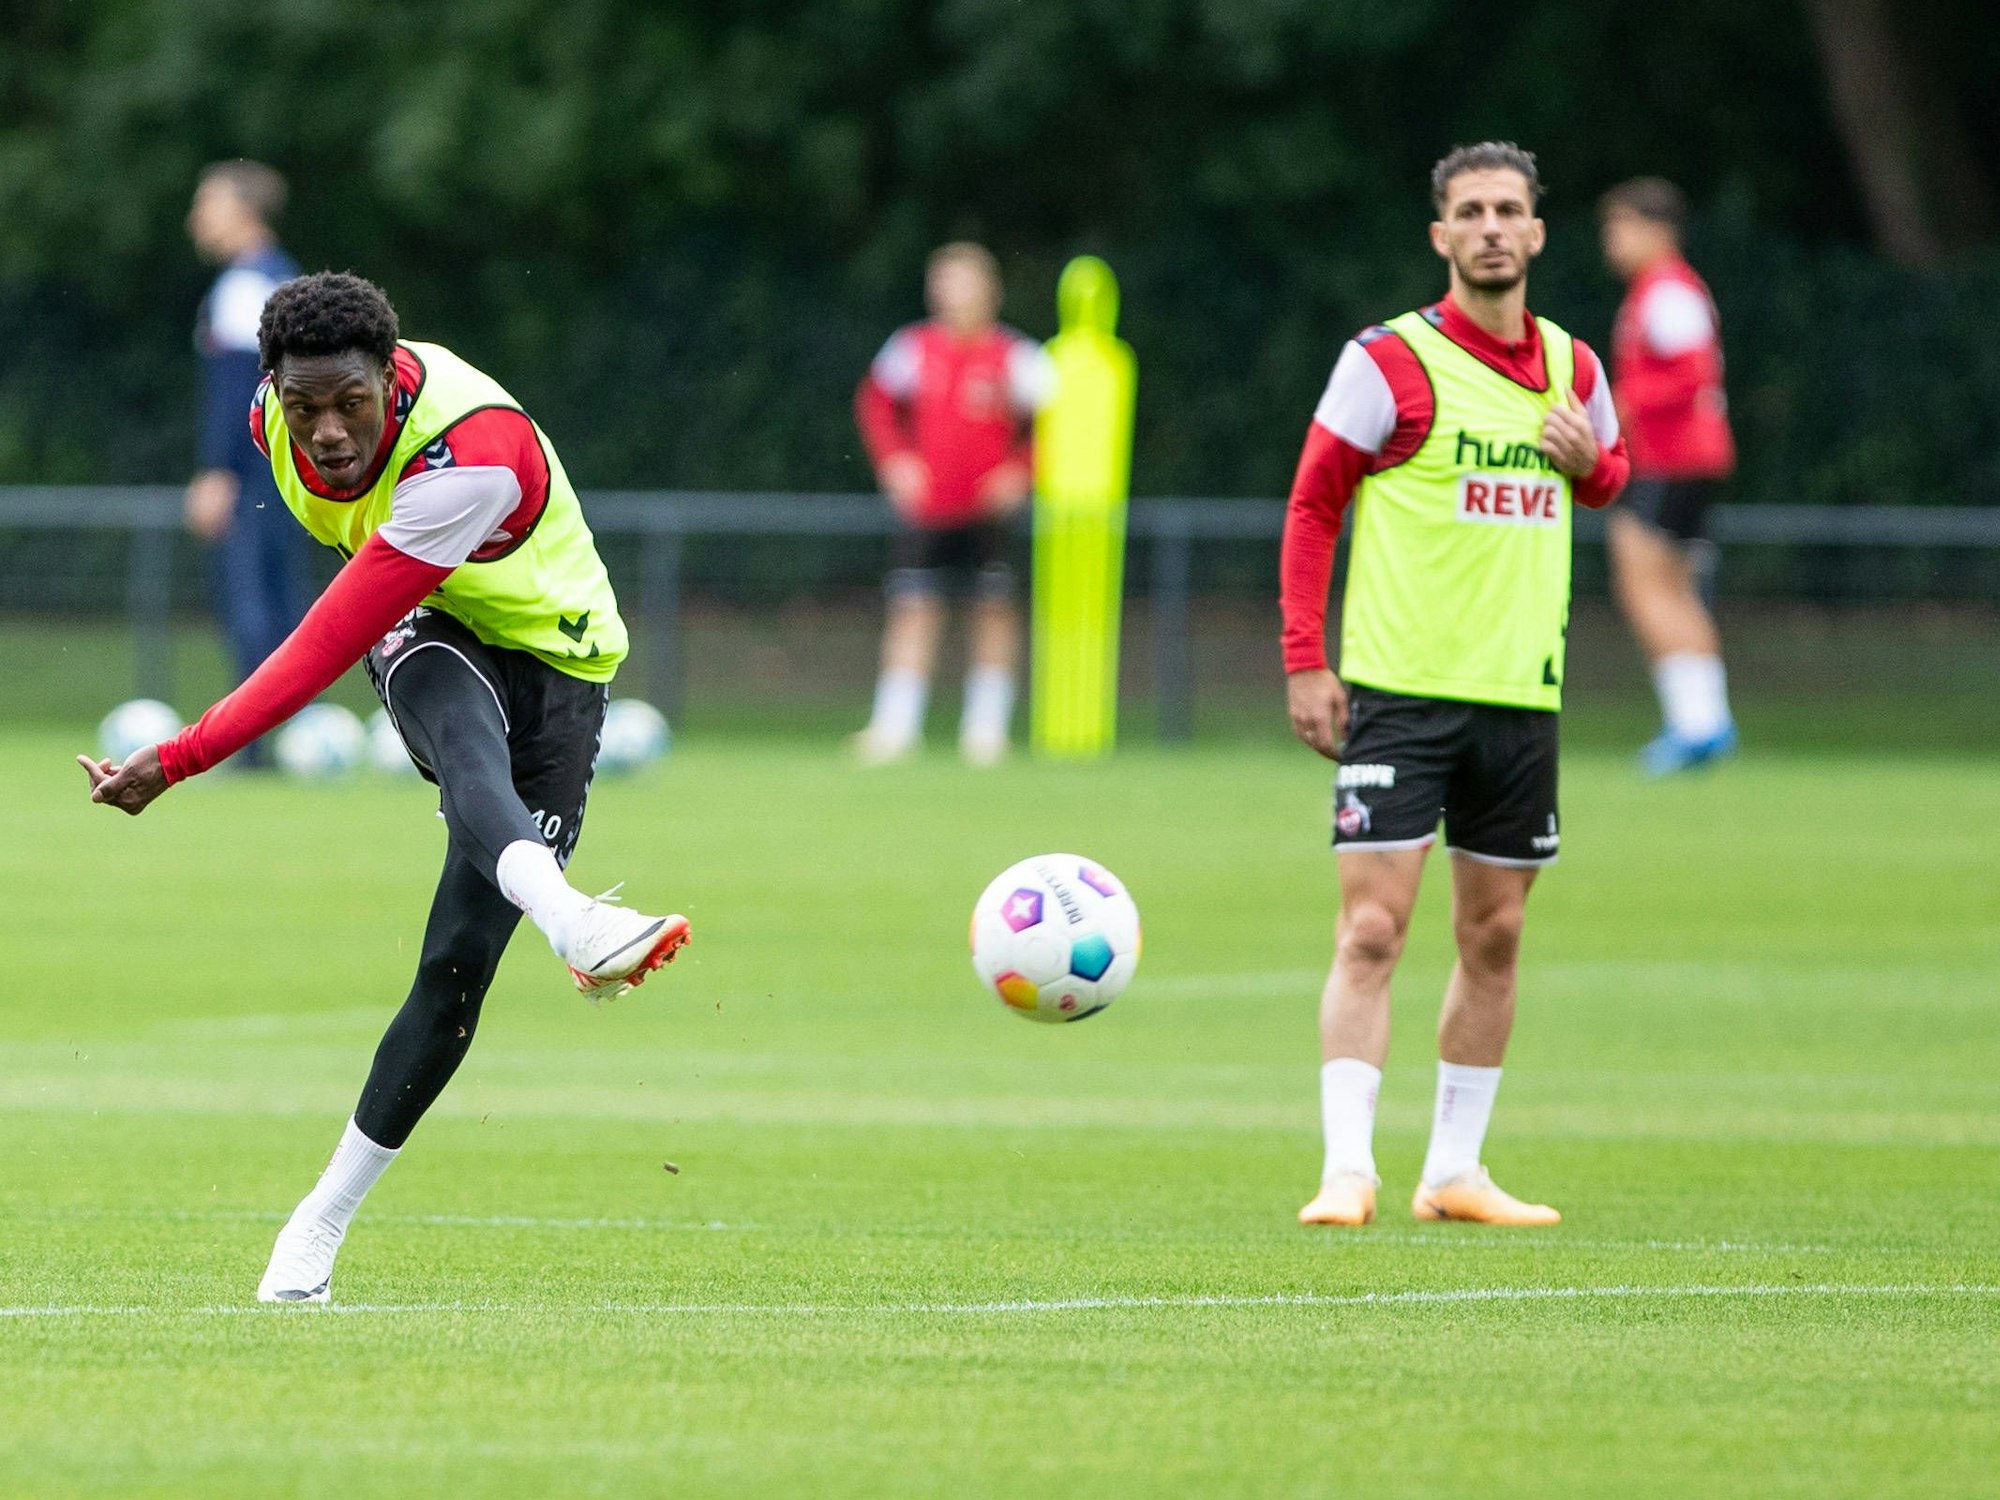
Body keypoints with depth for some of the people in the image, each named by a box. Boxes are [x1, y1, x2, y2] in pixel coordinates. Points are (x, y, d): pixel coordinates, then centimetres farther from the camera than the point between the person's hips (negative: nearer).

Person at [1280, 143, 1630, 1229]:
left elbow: (1609, 475, 26)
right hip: (1399, 690, -5)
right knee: (1372, 930, -11)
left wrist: (1591, 464, 0)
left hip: (1521, 692, 5)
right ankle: (1347, 1168, -12)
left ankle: (1454, 1171, 17)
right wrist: (1304, 662, -10)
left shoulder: (1572, 366, 9)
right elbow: (1312, 506, -2)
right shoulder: (1389, 361, -5)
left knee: (1494, 937, 8)